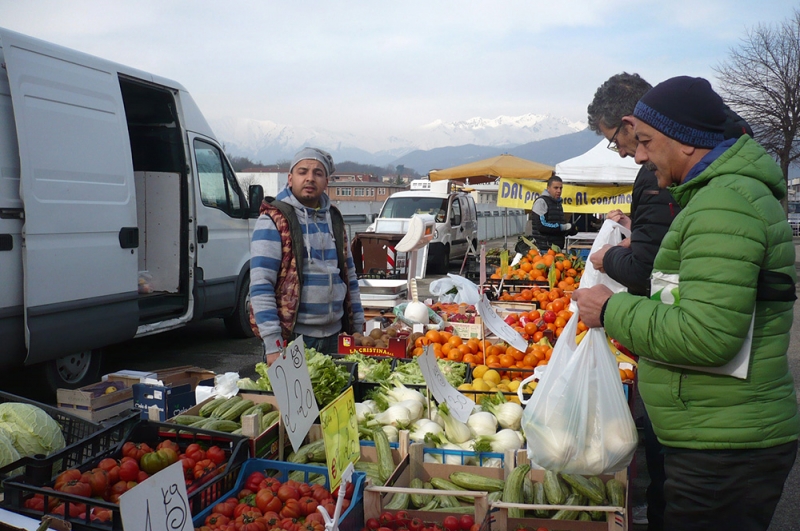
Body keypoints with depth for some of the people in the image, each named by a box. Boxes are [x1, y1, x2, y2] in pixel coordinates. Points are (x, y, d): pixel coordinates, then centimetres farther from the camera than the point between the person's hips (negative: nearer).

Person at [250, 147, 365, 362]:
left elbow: (349, 276, 18)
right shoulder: (274, 220, -7)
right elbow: (260, 284, -13)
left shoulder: (334, 218, 11)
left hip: (334, 336, 6)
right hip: (292, 337, -5)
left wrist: (357, 329, 14)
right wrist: (272, 344, -19)